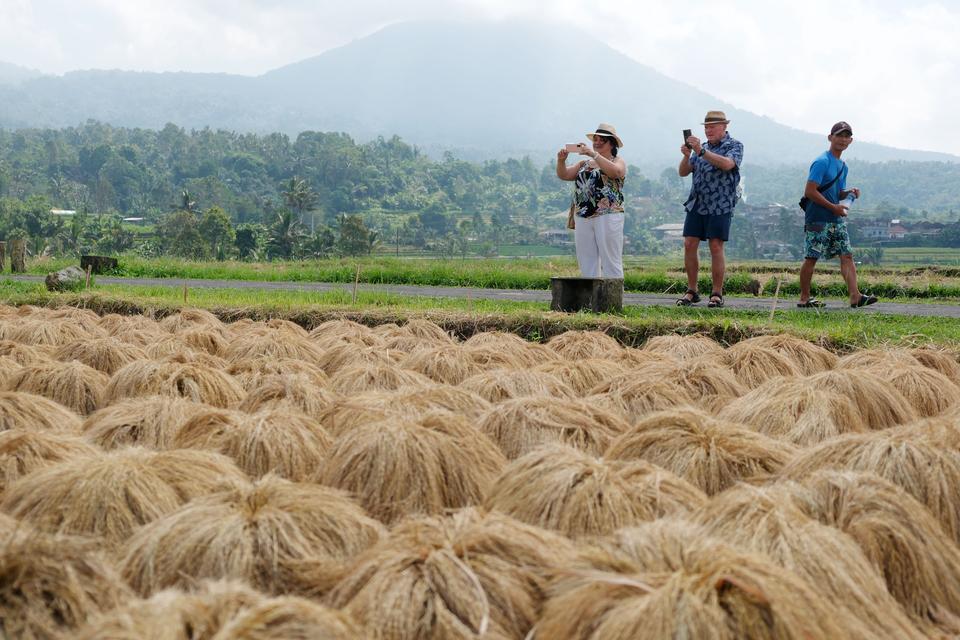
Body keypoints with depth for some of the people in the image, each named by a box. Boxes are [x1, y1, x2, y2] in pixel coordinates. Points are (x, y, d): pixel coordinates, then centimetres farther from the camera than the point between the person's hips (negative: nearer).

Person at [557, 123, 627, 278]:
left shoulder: (618, 162, 6)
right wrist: (561, 160, -9)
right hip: (582, 217, 5)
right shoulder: (584, 164, 21)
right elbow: (563, 175, 10)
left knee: (610, 262, -7)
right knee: (587, 264, 4)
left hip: (608, 216, -5)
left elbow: (615, 171, -17)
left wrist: (593, 154, -23)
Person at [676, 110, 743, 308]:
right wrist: (687, 156, -9)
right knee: (689, 245, 0)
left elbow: (727, 164, -21)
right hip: (696, 204, 5)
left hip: (720, 206, -5)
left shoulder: (734, 146, 1)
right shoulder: (701, 147, 18)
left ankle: (717, 294, 0)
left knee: (716, 248, -5)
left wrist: (701, 152, -28)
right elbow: (683, 172, 11)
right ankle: (691, 291, 8)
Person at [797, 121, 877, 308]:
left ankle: (855, 296, -8)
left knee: (847, 255, -2)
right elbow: (810, 191, -17)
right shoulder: (822, 162, -11)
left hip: (837, 219, 8)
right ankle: (804, 298, 6)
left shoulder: (843, 166, 16)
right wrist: (833, 207, -16)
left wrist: (849, 192, 1)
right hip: (818, 219, -8)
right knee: (811, 257, -2)